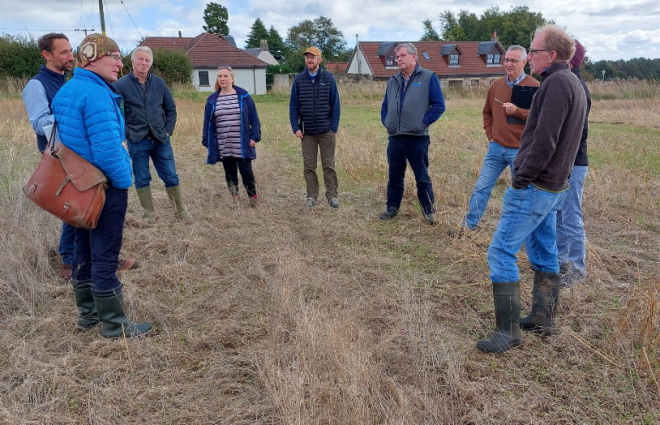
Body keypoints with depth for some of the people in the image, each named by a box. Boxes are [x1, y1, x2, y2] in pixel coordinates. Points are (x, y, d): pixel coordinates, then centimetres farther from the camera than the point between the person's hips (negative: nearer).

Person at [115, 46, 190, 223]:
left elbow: (171, 109, 11)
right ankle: (149, 213, 18)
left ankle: (180, 208, 21)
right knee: (142, 180, 7)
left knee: (171, 177, 6)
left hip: (161, 139, 2)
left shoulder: (159, 83, 5)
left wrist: (168, 130, 3)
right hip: (137, 141, -2)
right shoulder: (121, 85, -5)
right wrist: (127, 133, -9)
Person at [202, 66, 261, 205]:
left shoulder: (244, 97, 0)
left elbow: (254, 118, 1)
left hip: (242, 146, -3)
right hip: (223, 148, 3)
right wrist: (207, 142, 6)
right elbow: (207, 123, 11)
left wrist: (255, 137, -6)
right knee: (230, 175, 10)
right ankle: (234, 201, 19)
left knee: (246, 172, 0)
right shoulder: (212, 100, 7)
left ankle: (253, 199, 14)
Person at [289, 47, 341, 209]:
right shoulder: (298, 79, 4)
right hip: (307, 131, 1)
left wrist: (334, 128, -5)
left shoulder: (328, 78, 1)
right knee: (309, 165, 7)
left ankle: (332, 195, 12)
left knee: (329, 165, 3)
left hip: (326, 130, -1)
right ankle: (312, 196, 17)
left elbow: (335, 105, 1)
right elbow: (293, 106, 4)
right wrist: (296, 127, -4)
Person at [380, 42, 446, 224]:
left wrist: (424, 122, -12)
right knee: (394, 176, 12)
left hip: (417, 138, -5)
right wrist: (385, 121, 7)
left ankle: (428, 211, 13)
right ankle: (392, 207, 25)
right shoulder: (393, 81, 15)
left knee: (422, 177, 3)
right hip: (395, 138, 5)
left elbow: (439, 105, -6)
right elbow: (385, 106, 24)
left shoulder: (428, 78, -2)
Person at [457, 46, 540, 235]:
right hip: (496, 148, 5)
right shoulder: (496, 85, 8)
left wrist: (517, 111, -24)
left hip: (520, 150, -4)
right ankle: (469, 224, 17)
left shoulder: (534, 86, -8)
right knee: (482, 187, 7)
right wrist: (490, 134, 10)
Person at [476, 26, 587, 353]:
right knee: (544, 253, 16)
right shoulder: (572, 83, 16)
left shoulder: (557, 83, -15)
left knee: (501, 253, -7)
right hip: (554, 186, 10)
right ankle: (543, 319, 28)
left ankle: (508, 331, -1)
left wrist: (521, 179, -15)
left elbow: (544, 140, -23)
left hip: (534, 187, -10)